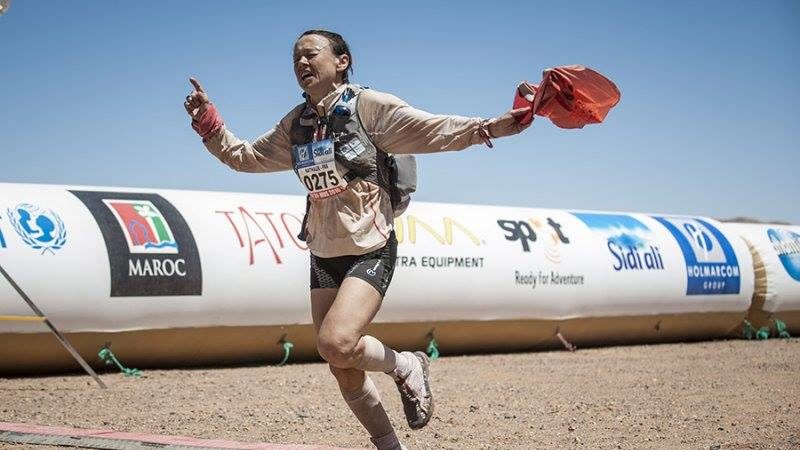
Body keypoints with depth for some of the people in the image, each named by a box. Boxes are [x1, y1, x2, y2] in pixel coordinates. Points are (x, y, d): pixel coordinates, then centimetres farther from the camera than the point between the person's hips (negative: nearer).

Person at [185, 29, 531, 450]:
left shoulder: (369, 105, -7)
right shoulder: (295, 124, 10)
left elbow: (434, 130, -15)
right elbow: (243, 156, 19)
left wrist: (487, 127, -31)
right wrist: (208, 122, 4)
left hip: (370, 250, -6)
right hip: (323, 256, 6)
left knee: (336, 344, -27)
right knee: (345, 371, 6)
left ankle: (407, 367, 3)